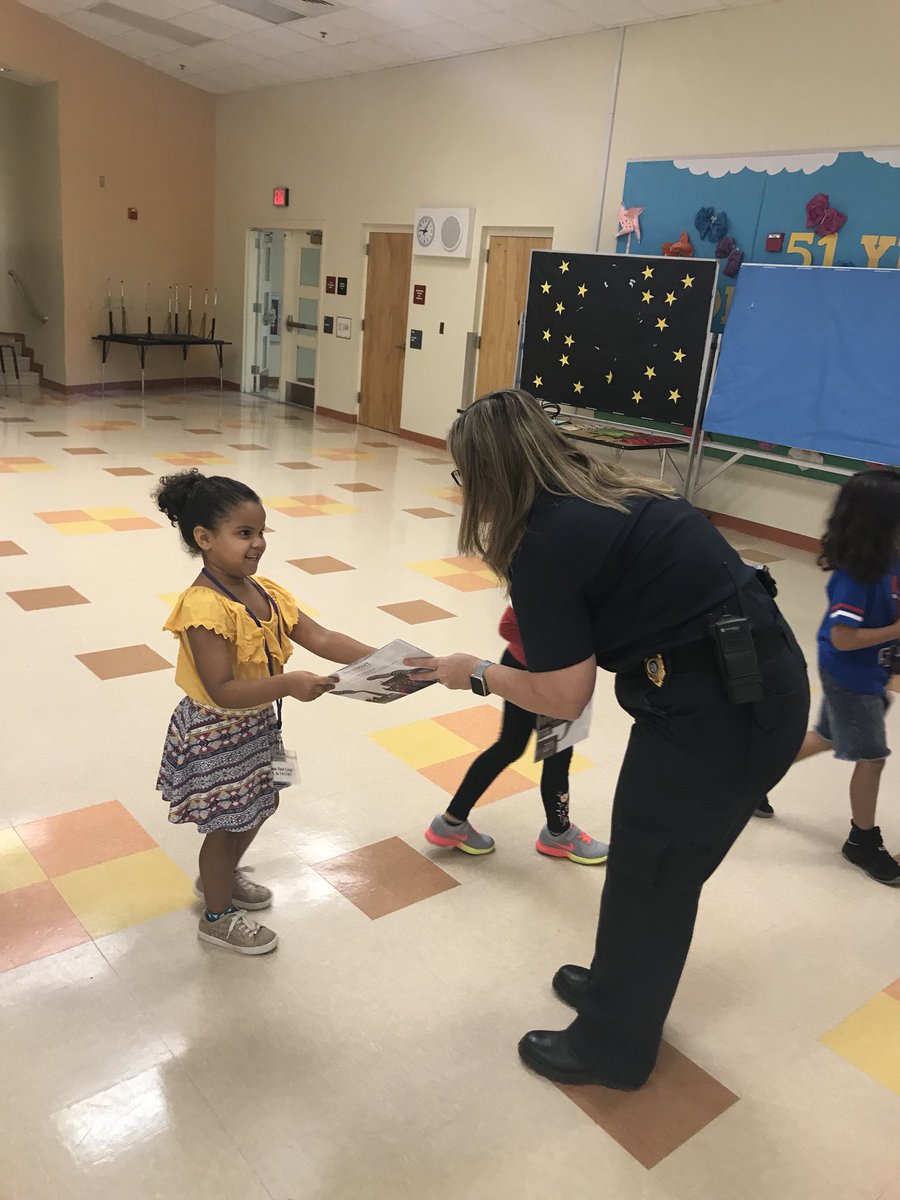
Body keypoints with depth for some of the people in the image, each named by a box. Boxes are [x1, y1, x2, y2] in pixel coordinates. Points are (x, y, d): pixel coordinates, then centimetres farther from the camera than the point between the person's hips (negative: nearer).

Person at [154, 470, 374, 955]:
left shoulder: (264, 592, -3)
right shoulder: (204, 609, -28)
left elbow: (320, 638, -7)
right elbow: (222, 691, -31)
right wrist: (287, 684, -40)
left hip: (258, 725, 8)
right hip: (216, 736, -8)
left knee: (256, 808, 25)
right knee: (227, 824, 10)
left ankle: (219, 877, 53)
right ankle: (217, 917, 35)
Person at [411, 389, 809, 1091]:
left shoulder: (546, 542, -18)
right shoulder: (597, 498, 7)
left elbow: (564, 699, -13)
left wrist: (477, 675, 3)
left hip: (724, 709, -9)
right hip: (755, 680, 9)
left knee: (651, 878, 11)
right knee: (653, 863, 25)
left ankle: (612, 1047, 33)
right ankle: (621, 985, 48)